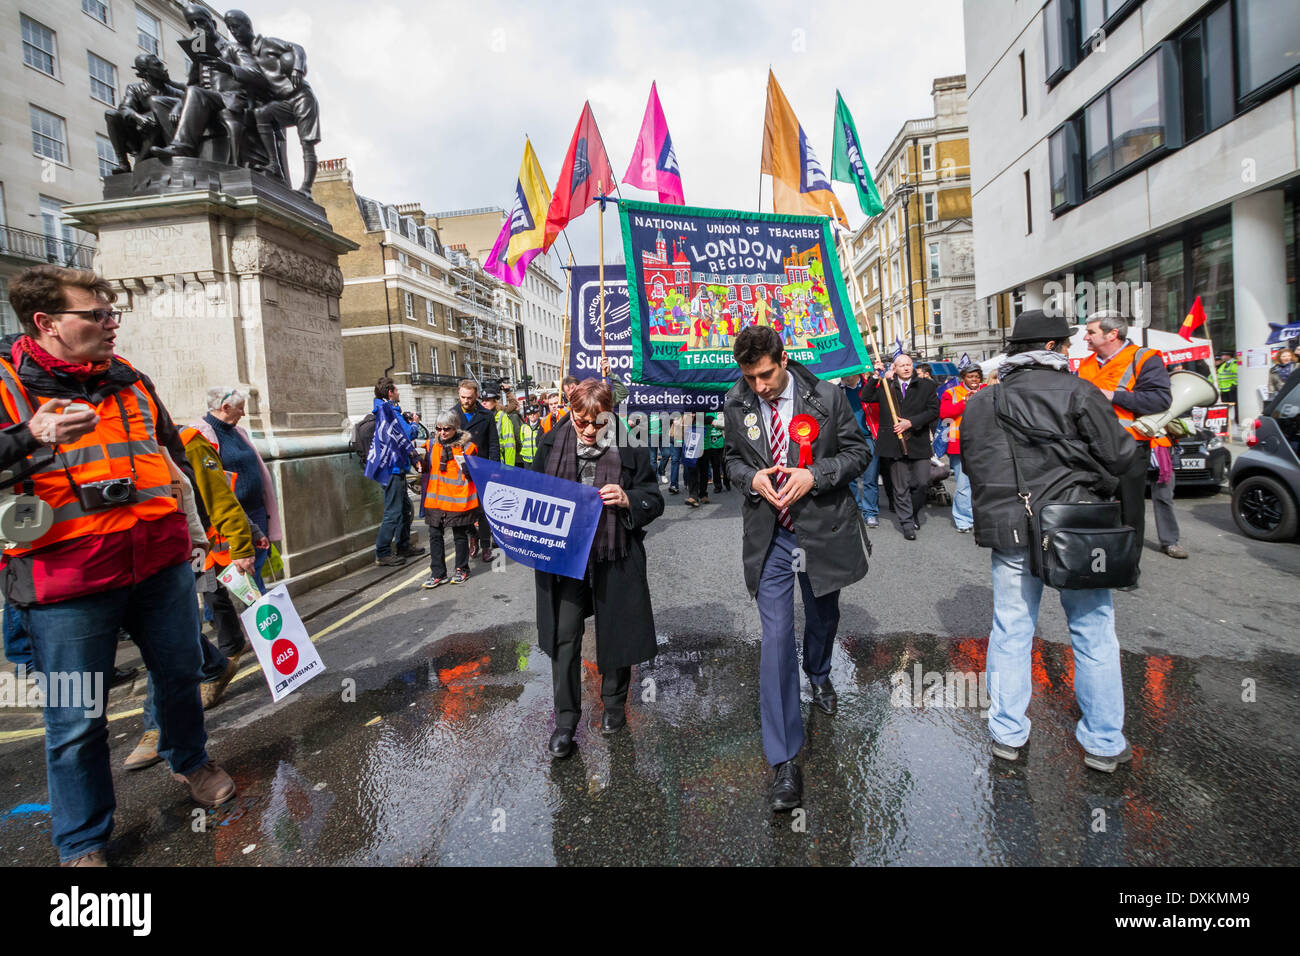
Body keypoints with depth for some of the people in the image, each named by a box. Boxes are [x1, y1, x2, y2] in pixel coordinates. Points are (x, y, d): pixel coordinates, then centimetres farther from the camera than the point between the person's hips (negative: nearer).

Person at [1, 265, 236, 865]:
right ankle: (82, 844, 27)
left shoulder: (129, 379, 11)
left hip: (160, 561, 5)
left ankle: (189, 760, 47)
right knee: (77, 719, 6)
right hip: (66, 579, -4)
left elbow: (177, 455, 21)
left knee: (180, 673, 19)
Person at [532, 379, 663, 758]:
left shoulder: (629, 447, -7)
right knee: (564, 638, 4)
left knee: (616, 634, 13)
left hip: (614, 556, -1)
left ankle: (614, 704, 37)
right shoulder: (553, 443, 0)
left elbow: (654, 501, -3)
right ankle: (565, 720, 20)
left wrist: (628, 499, -22)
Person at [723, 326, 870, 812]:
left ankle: (818, 674, 59)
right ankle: (784, 762, 2)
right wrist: (752, 477, -12)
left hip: (822, 529, 1)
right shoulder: (736, 404, -3)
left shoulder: (827, 395, -9)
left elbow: (857, 451, -1)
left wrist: (815, 475, -19)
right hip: (769, 535, 0)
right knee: (776, 637, -5)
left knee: (823, 616, 22)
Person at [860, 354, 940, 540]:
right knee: (900, 487, 4)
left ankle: (914, 512, 28)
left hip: (919, 442, 0)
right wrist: (875, 376, -6)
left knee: (922, 482, 1)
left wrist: (910, 422, -12)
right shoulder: (885, 386, 8)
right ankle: (907, 523, 14)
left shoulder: (926, 385, 5)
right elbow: (865, 397, 2)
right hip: (895, 444, 0)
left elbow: (934, 410, -2)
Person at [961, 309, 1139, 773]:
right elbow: (1120, 457, -7)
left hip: (1010, 531, 4)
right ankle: (1104, 742, 21)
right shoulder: (1077, 393, -7)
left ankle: (1007, 734, 21)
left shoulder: (979, 403, 7)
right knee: (1093, 631, 11)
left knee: (1010, 631, 12)